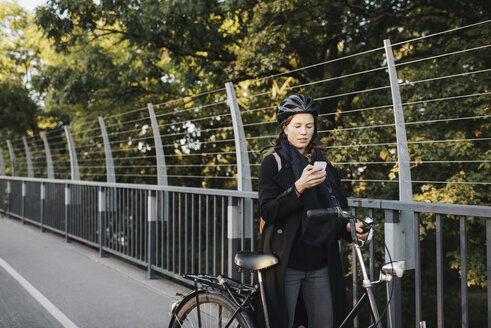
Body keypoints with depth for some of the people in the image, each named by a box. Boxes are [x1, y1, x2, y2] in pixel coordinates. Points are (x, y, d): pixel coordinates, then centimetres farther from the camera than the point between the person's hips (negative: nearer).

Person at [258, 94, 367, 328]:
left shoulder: (323, 164, 14)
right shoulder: (273, 163, 0)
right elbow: (268, 211, -12)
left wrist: (348, 227, -4)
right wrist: (298, 187, -25)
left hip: (321, 264, 4)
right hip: (286, 263, -4)